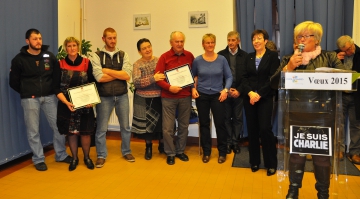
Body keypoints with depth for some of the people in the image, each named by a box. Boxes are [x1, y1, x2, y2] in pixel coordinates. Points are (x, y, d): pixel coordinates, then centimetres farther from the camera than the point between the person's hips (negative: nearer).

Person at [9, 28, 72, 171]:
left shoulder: (49, 56, 5)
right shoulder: (19, 59, -1)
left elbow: (58, 75, 11)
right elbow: (13, 82, 4)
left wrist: (55, 90, 3)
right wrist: (26, 93, 3)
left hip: (49, 97, 2)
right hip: (30, 99, -2)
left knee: (59, 126, 5)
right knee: (33, 131, 5)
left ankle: (61, 155, 21)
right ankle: (38, 160, 19)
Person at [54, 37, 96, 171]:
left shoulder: (87, 63, 0)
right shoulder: (60, 64, -1)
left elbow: (93, 84, 2)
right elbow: (57, 88, -4)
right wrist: (66, 102, -18)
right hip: (67, 105, 0)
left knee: (85, 132, 5)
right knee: (71, 132, 8)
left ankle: (87, 157, 25)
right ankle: (74, 158, 26)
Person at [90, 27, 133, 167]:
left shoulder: (123, 55, 4)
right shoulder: (97, 56, -3)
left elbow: (128, 75, -11)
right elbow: (99, 77, -17)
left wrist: (108, 71, -12)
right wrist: (119, 74, -10)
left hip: (122, 96, 2)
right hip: (104, 97, -2)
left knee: (125, 126, 14)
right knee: (101, 128, 7)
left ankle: (127, 152, 31)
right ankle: (101, 156, 23)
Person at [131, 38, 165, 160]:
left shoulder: (159, 60, 4)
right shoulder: (137, 65, -2)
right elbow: (136, 82, -15)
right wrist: (153, 78, -24)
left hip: (160, 97, 2)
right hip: (144, 99, -1)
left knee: (162, 121, 8)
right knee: (147, 123, 8)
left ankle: (162, 145, 30)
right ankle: (148, 147, 29)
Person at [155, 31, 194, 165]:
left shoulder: (189, 56, 4)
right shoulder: (164, 57, -4)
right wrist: (169, 87, -20)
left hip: (185, 96, 3)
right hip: (168, 97, -2)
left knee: (184, 125, 12)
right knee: (168, 127, 2)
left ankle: (180, 151, 29)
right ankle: (170, 153, 19)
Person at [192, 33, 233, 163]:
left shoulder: (222, 59, -2)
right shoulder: (197, 60, 0)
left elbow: (229, 77, 1)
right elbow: (192, 76, 11)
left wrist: (226, 90, -13)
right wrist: (193, 89, -3)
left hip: (218, 95, -1)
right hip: (202, 95, 1)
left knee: (220, 123, 1)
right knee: (204, 123, 8)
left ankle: (222, 152, 17)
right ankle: (206, 151, 22)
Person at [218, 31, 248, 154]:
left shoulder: (245, 56, 3)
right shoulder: (221, 54, 1)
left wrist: (239, 90, -9)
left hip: (238, 92, 1)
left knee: (238, 118, 7)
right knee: (226, 118, 6)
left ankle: (235, 142, 18)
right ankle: (228, 142, 16)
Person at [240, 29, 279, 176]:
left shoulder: (272, 56, 0)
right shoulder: (249, 57, 12)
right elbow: (243, 77, 4)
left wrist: (259, 94, -16)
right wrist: (250, 92, -12)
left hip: (265, 97, -4)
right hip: (249, 97, 4)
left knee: (265, 129, -8)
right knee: (252, 129, 6)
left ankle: (271, 164, 7)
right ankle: (254, 161, 18)